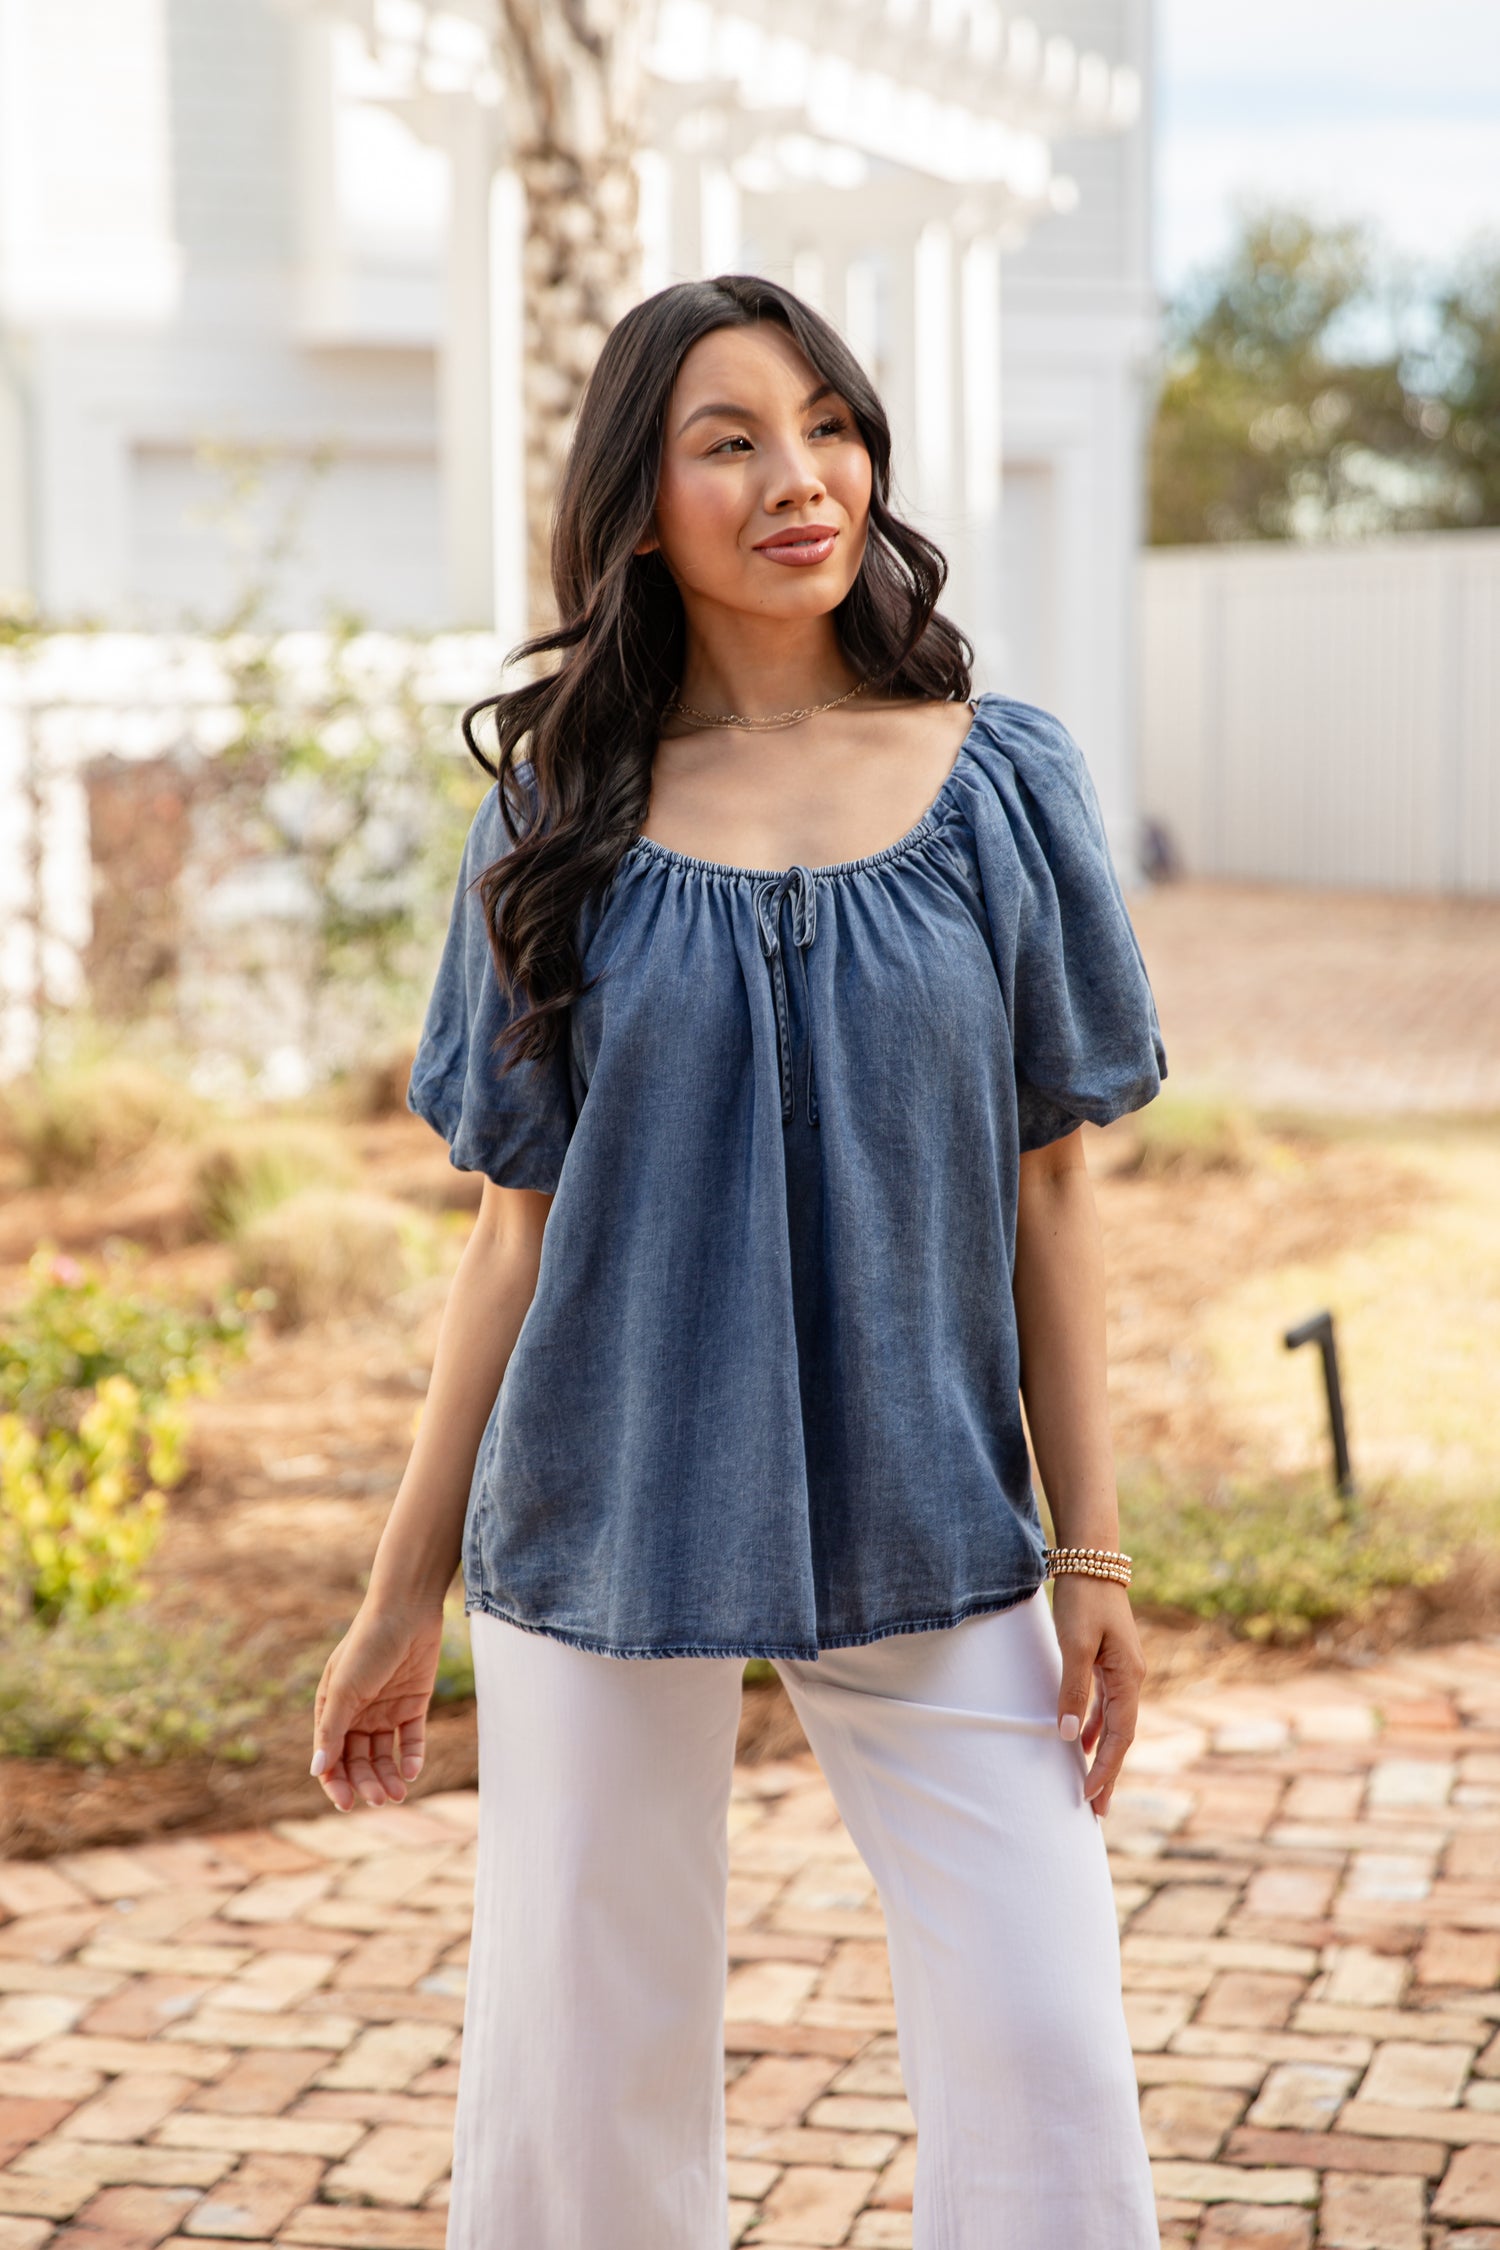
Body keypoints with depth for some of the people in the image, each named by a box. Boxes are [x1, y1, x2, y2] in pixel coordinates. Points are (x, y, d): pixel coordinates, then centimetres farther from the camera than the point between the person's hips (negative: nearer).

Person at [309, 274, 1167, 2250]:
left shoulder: (1000, 785, 1)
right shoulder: (562, 819, 1)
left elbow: (1047, 1192, 3)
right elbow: (519, 1225, 4)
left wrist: (1094, 1558, -1)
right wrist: (407, 1592, 5)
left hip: (931, 1537, 0)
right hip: (610, 1535, 0)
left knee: (1048, 2070, -3)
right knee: (577, 2084, 8)